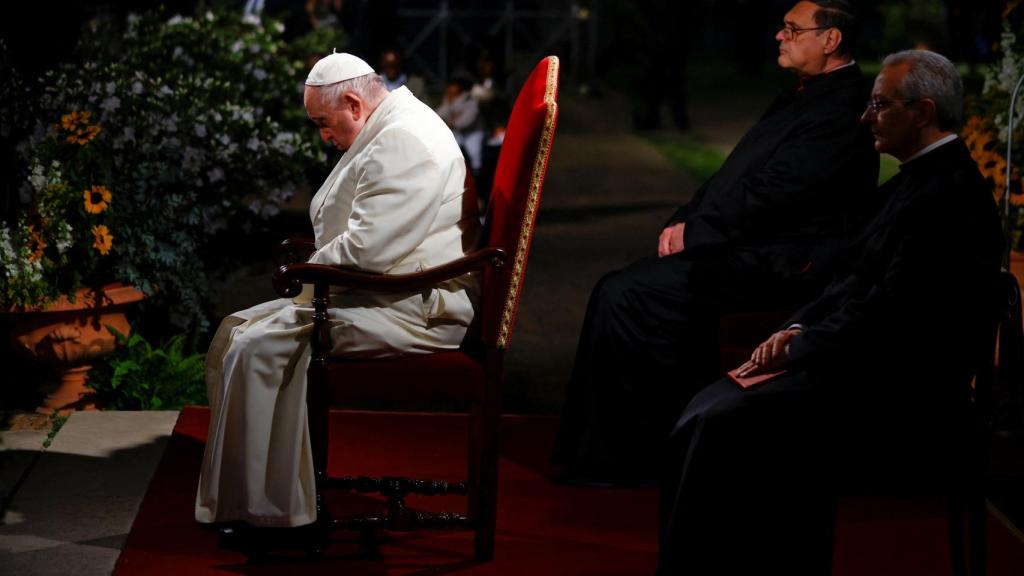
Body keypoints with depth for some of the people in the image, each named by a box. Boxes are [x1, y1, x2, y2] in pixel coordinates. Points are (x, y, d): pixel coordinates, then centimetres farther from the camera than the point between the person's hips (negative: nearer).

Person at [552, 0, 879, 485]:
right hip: (748, 248, 10)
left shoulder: (841, 109, -14)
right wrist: (684, 222, 4)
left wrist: (692, 233, -13)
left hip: (774, 264, -10)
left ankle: (612, 459, -9)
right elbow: (735, 178, 20)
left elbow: (771, 195, -20)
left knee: (625, 296, -19)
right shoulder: (805, 97, 19)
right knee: (620, 290, -1)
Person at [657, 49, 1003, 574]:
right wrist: (797, 330, 2)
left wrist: (798, 349, -10)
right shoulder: (915, 180, 15)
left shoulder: (950, 195, -17)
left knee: (727, 429, -20)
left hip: (900, 409, -10)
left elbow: (887, 314, -21)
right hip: (871, 379, 10)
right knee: (705, 415, 0)